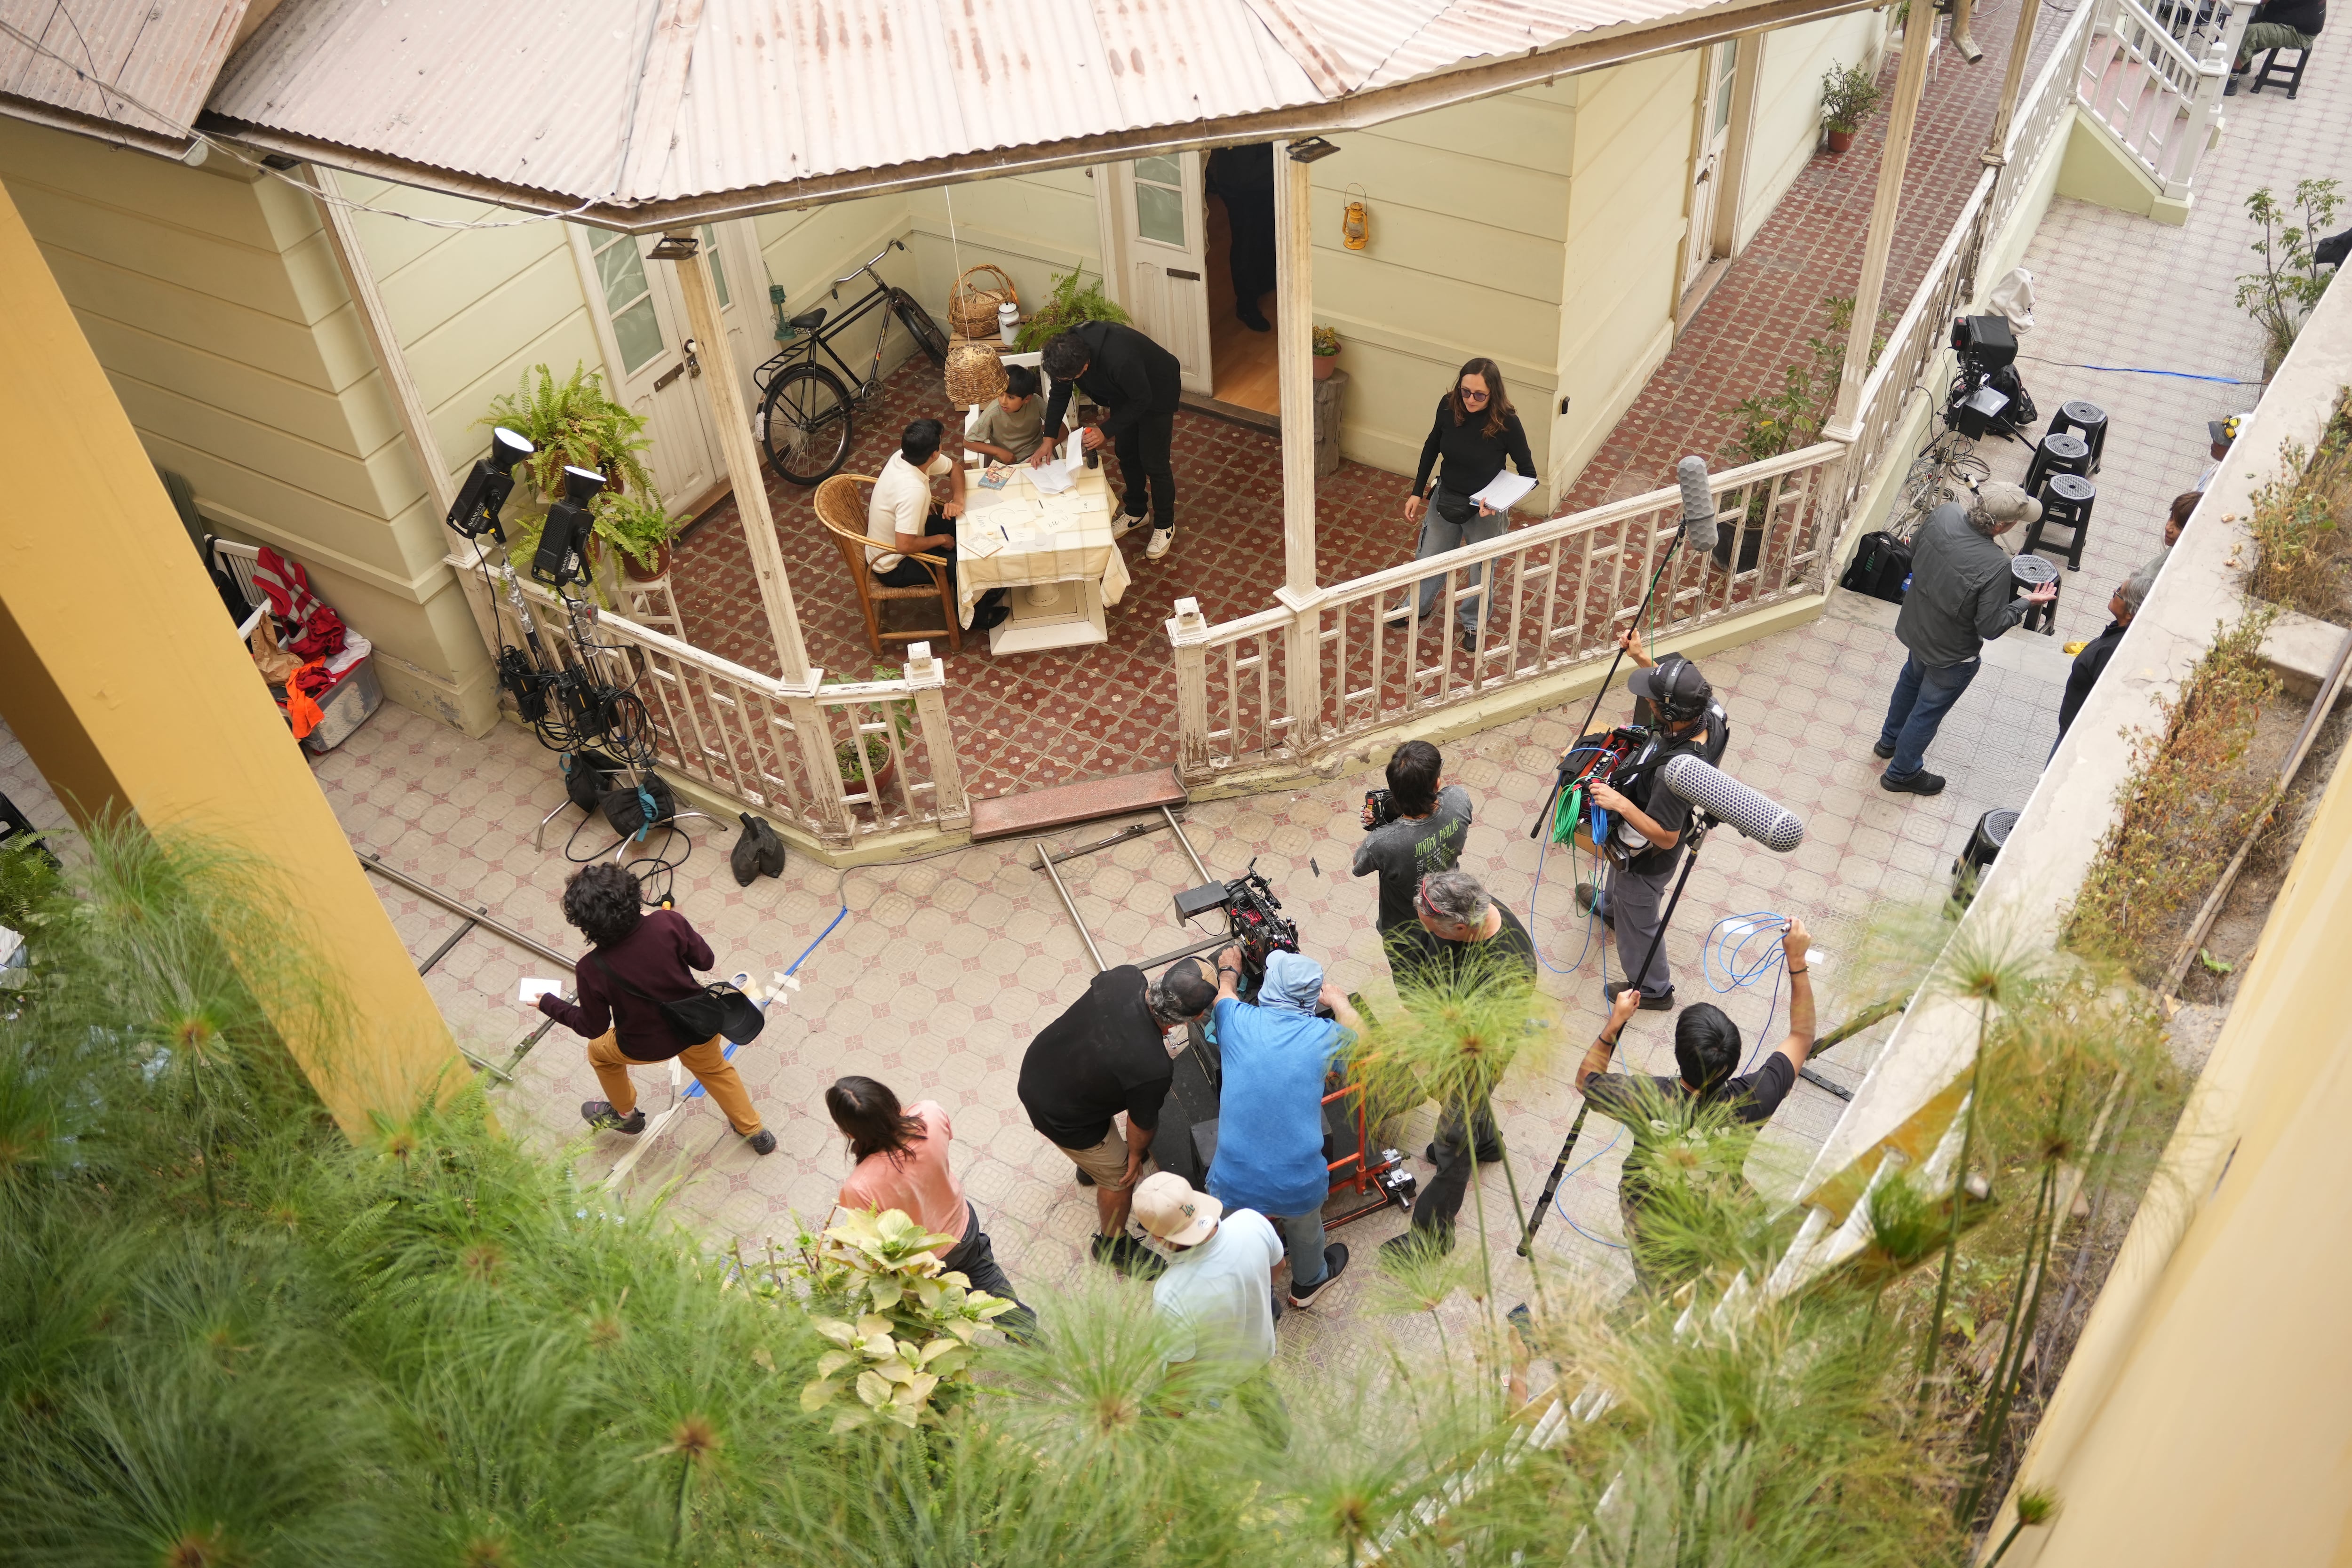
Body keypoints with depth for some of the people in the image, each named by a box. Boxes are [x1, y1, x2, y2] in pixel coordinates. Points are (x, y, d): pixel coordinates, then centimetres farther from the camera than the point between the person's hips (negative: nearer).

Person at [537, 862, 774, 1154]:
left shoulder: (592, 970, -30)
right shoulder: (667, 923, -29)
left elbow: (594, 1027, -12)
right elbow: (705, 961, -11)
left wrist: (549, 1004, 2)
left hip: (647, 1047, -2)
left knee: (600, 1052, 32)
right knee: (713, 1068, 34)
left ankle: (625, 1115, 56)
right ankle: (754, 1131, 48)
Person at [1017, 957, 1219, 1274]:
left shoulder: (1125, 976, -25)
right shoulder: (1153, 1068, -38)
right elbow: (1143, 1124, -16)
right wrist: (1135, 1154, 7)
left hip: (1036, 1067, 7)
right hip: (1059, 1115, -7)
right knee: (1119, 1177, 18)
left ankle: (1090, 1166, 70)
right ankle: (1112, 1245, 46)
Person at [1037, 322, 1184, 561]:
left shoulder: (1120, 359, -45)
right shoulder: (1068, 351, -24)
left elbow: (1142, 400, -29)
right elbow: (1059, 394, -8)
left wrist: (1106, 431, -31)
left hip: (1156, 393, -7)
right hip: (1123, 392, 7)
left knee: (1154, 462, 1)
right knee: (1126, 454, 17)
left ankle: (1165, 525, 21)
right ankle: (1135, 512, 39)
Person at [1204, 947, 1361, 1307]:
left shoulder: (1238, 1021, -9)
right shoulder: (1322, 1036, -10)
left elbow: (1224, 991, 17)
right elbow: (1358, 1035, 16)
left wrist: (1229, 969, 39)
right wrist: (1337, 1001, 34)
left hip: (1234, 1181, -1)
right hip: (1298, 1188, 1)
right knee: (1305, 1233, 33)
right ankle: (1308, 1283, 61)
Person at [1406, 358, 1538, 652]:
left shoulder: (1507, 424, -28)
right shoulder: (1449, 406, -19)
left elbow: (1528, 474, -19)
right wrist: (1417, 492, 3)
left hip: (1485, 510, -3)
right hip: (1445, 499, 3)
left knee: (1480, 572, 19)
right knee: (1428, 558, 24)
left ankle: (1472, 623, 47)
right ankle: (1419, 608, 53)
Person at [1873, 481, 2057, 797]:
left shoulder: (1944, 514, -23)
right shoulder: (1996, 566, -39)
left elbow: (1915, 553, -3)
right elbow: (1990, 628, -27)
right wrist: (2027, 602, -14)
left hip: (1916, 626, 6)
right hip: (1951, 654, -6)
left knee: (1911, 680, 35)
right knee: (1929, 711, 19)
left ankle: (1889, 741, 59)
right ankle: (1902, 774, 42)